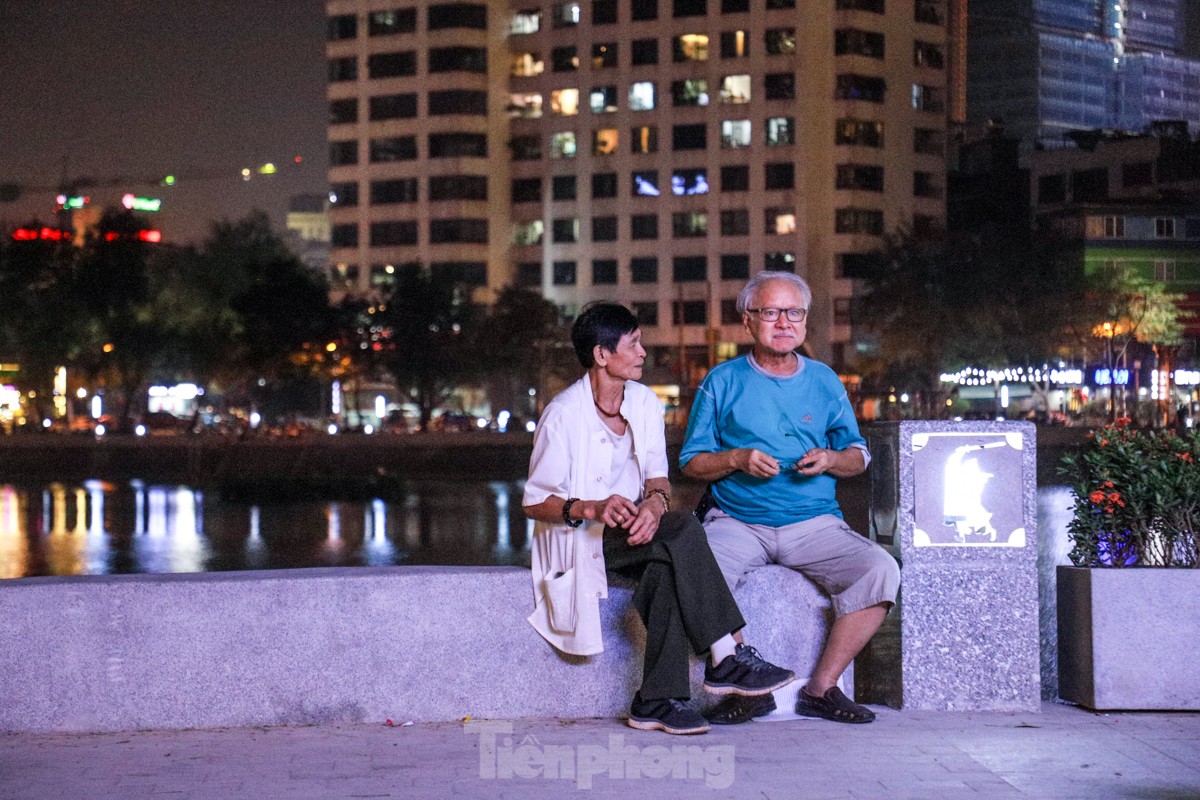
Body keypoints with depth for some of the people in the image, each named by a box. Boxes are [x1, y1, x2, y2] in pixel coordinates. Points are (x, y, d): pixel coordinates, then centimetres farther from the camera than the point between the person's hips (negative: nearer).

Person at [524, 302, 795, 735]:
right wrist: (592, 509, -27)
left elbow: (658, 477, 4)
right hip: (578, 538, -5)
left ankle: (658, 701, -30)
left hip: (634, 529, 5)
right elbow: (534, 503, -9)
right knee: (682, 530, -30)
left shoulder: (645, 402, 6)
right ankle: (726, 659, -27)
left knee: (667, 568, -31)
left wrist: (654, 503, -21)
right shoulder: (564, 414, -11)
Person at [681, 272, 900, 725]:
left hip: (815, 523, 2)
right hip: (737, 522, -2)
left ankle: (821, 688, -15)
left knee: (880, 570, -25)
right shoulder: (722, 382, 8)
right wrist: (736, 459, -11)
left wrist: (831, 460, -5)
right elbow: (692, 462, 8)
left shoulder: (824, 382, 13)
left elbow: (857, 457, 18)